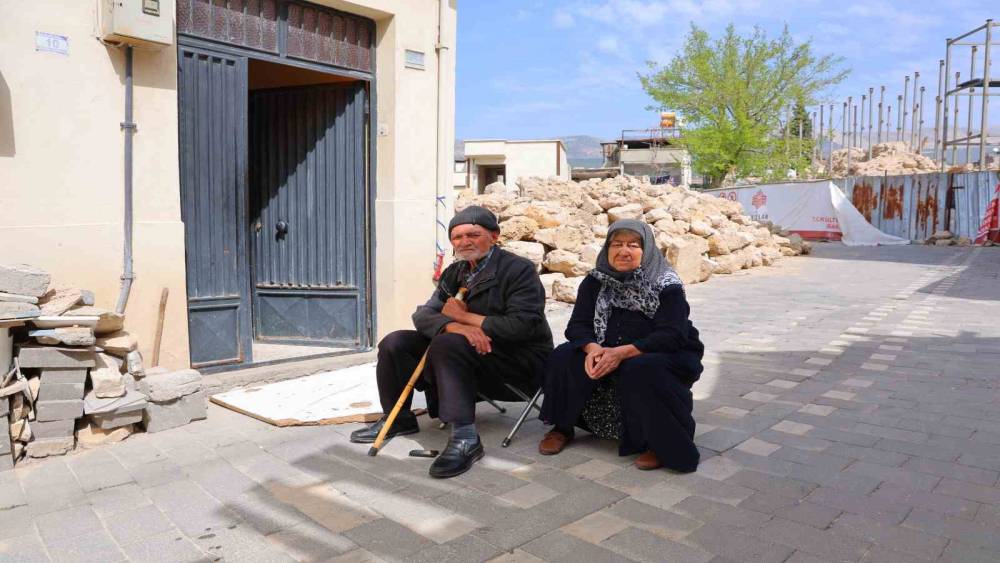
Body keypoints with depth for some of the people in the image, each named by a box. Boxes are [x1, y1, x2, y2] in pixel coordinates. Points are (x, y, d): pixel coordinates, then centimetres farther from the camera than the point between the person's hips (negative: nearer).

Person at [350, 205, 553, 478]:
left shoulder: (519, 269, -12)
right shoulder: (454, 273, 10)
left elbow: (522, 325, -25)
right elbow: (423, 315, -1)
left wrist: (465, 317, -16)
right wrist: (454, 326, -25)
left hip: (520, 359, -7)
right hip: (471, 356, 8)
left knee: (447, 344, -33)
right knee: (394, 343, -1)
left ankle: (465, 437, -33)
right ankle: (397, 419, 15)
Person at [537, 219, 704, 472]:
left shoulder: (667, 285, -15)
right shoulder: (594, 282, -2)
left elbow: (672, 336, -24)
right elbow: (578, 325, -6)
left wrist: (623, 352, -36)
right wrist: (592, 348, -30)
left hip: (666, 355, -4)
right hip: (608, 353, 4)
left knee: (640, 372, -37)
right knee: (564, 357, -18)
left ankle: (664, 445, -17)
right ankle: (562, 427, 0)